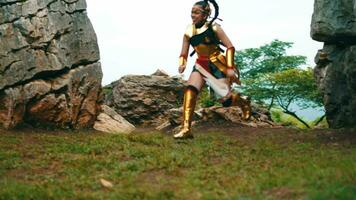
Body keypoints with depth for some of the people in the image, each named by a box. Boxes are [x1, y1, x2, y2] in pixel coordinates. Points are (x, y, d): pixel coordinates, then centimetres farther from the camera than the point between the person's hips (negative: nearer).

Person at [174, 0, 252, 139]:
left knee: (225, 99, -6)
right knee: (190, 90, -23)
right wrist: (182, 64, -17)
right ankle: (186, 129, -24)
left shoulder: (214, 28, -11)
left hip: (218, 64, -3)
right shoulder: (188, 32, 0)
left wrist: (230, 68, -18)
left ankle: (244, 103, 33)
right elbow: (183, 54, 6)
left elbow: (230, 47, -10)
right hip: (201, 65, 4)